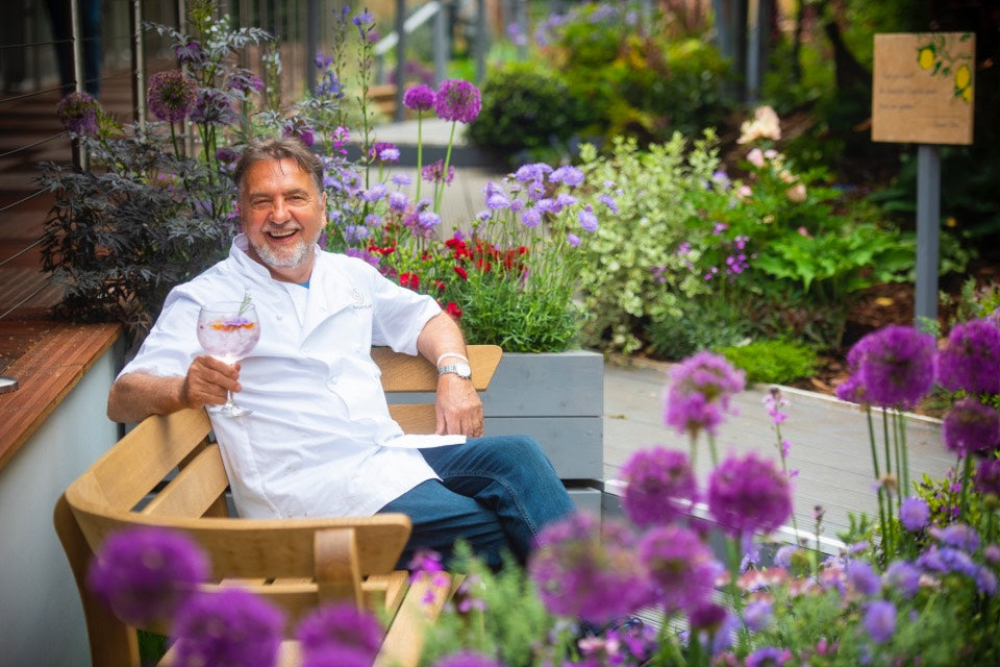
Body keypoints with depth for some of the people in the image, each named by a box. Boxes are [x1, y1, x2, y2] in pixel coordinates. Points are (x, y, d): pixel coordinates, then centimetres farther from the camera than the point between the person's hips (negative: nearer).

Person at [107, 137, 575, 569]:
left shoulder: (350, 276, 20)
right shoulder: (203, 299, 2)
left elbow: (427, 318, 35)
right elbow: (122, 399, -6)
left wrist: (453, 374, 11)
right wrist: (183, 390, -30)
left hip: (393, 457, 7)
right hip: (311, 490, -6)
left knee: (515, 456, -20)